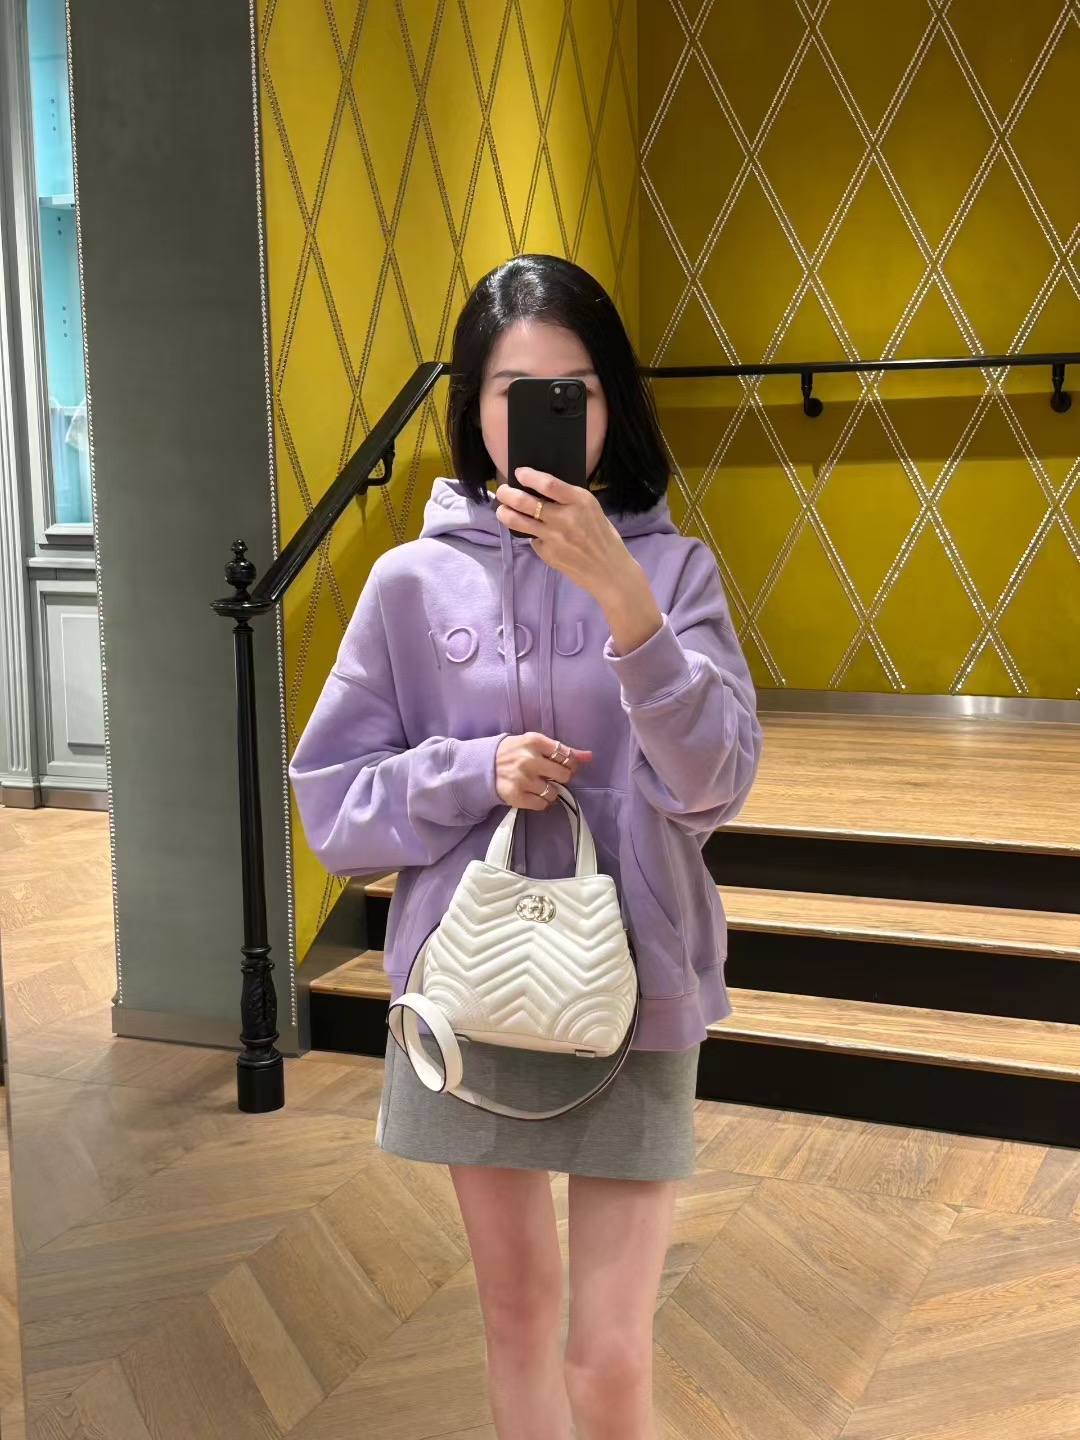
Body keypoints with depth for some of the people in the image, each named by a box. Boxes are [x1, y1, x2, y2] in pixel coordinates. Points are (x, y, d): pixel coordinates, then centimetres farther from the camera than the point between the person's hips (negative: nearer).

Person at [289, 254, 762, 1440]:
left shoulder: (671, 566, -5)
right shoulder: (414, 581, -3)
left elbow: (711, 785, -17)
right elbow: (333, 804, 1)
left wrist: (620, 595, -29)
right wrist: (475, 773, -17)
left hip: (633, 995, -1)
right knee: (515, 1306, 18)